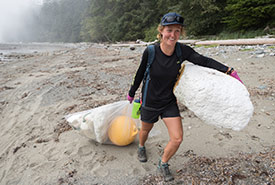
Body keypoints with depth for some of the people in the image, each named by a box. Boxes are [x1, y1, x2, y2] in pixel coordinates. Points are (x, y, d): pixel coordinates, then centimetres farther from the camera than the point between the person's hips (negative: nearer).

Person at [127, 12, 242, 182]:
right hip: (150, 102, -2)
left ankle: (163, 164, 27)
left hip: (169, 102, 2)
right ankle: (141, 147, 59)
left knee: (177, 139, -3)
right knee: (146, 130, 21)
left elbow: (204, 61, -6)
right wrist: (131, 93, 7)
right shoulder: (150, 51, -20)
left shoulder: (182, 50, -14)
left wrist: (229, 71, -15)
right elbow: (140, 74, -6)